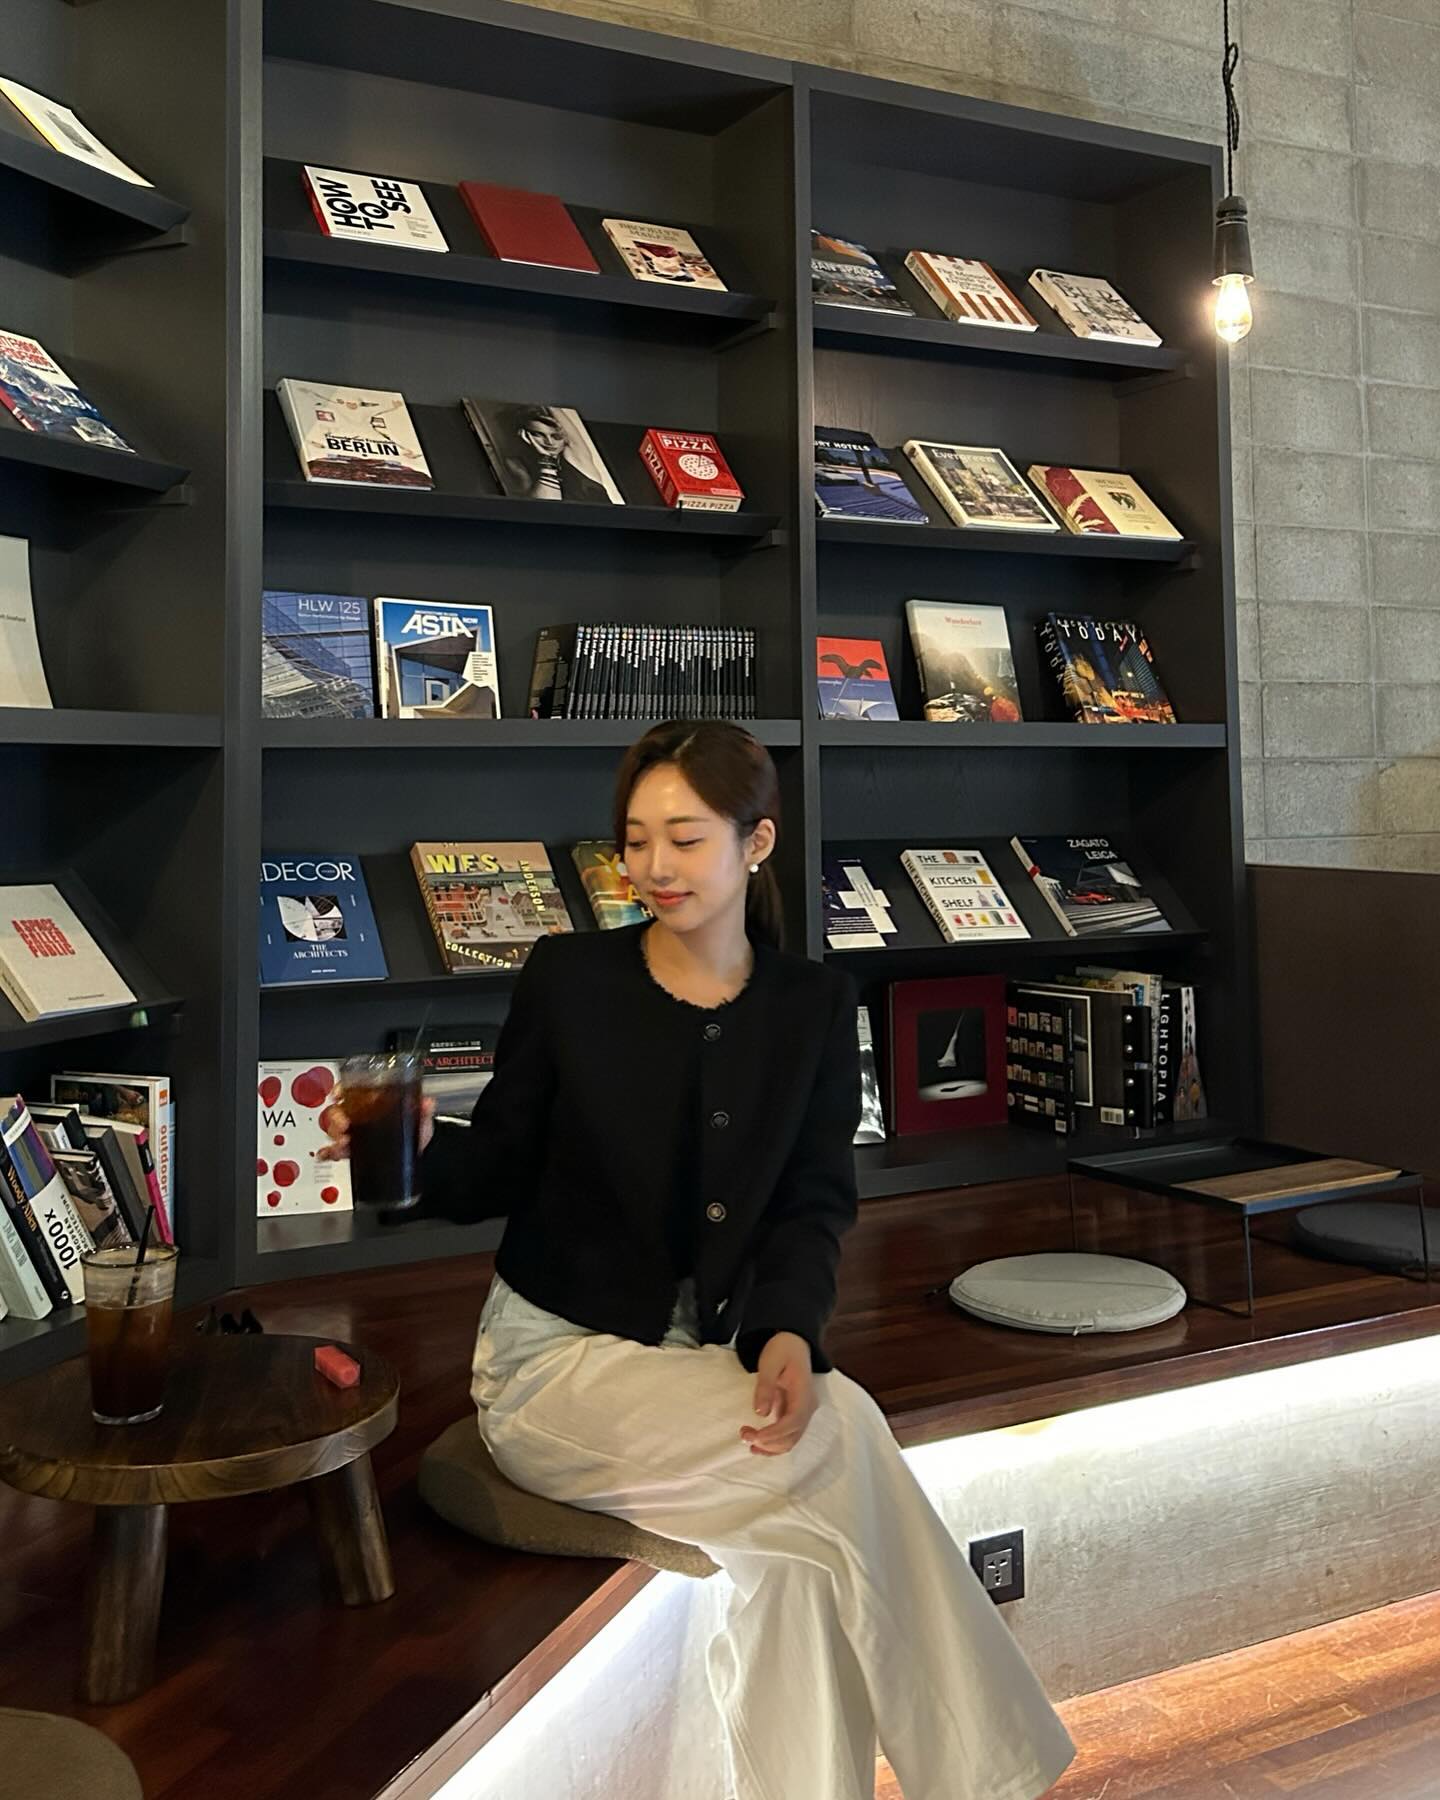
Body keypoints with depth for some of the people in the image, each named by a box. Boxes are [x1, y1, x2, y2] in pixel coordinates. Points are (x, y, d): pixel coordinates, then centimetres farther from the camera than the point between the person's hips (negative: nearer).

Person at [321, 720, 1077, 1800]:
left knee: (792, 1550, -27)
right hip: (560, 1355, -3)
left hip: (710, 1355, 3)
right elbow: (498, 1172, -1)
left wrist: (790, 1332, -21)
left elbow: (817, 1202, -3)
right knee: (840, 1437, -23)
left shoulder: (813, 1003, 1)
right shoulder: (570, 978, -6)